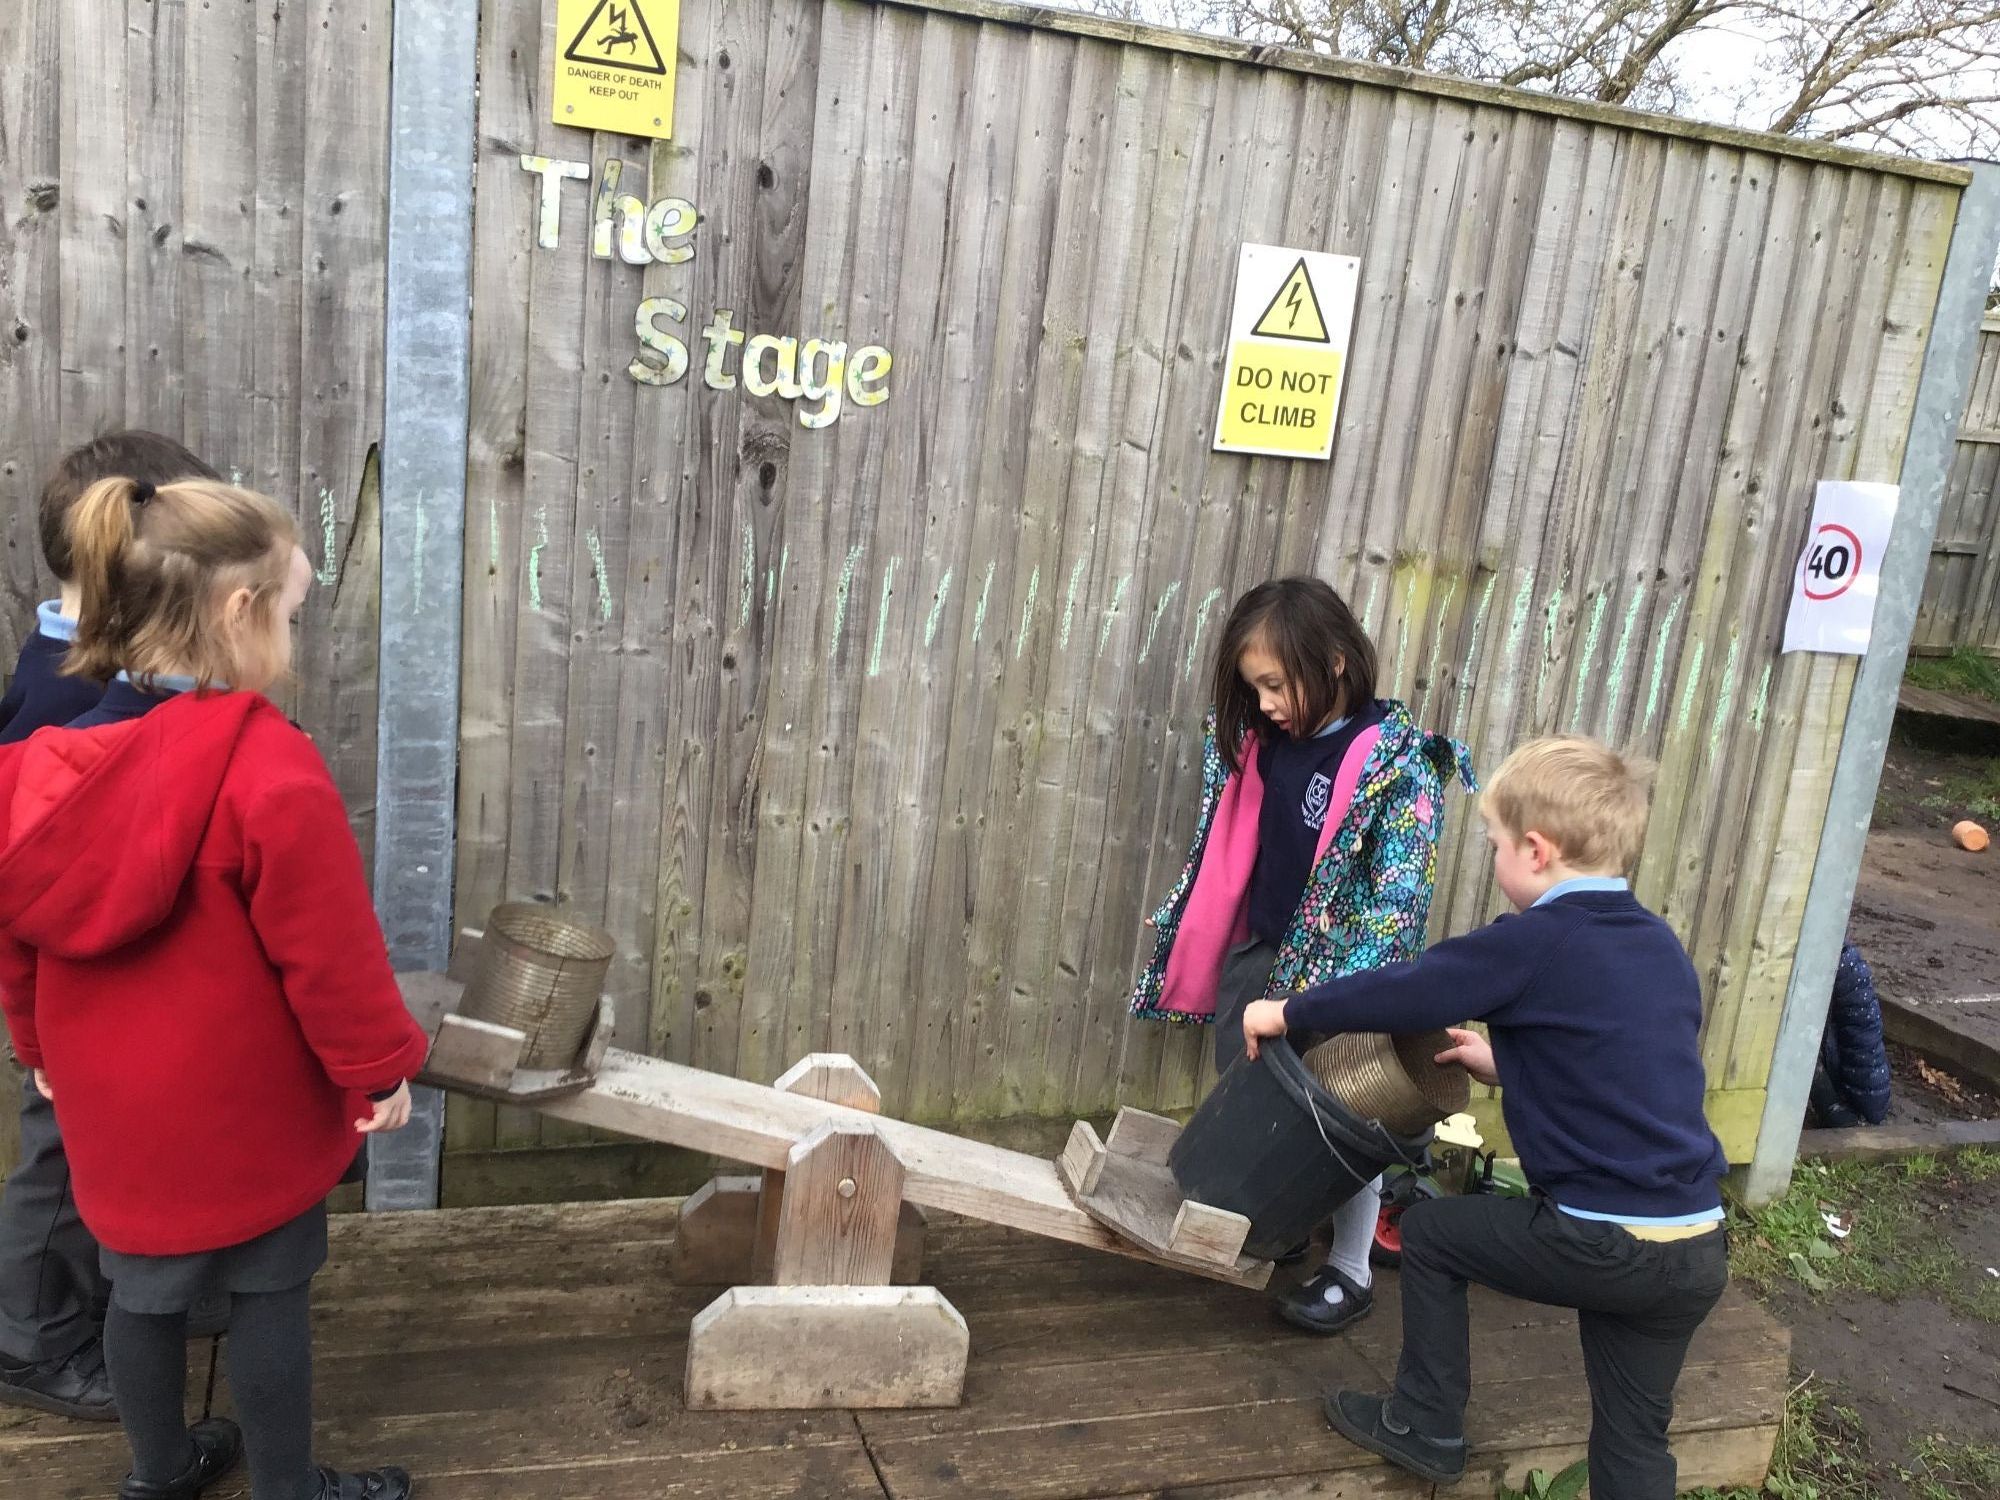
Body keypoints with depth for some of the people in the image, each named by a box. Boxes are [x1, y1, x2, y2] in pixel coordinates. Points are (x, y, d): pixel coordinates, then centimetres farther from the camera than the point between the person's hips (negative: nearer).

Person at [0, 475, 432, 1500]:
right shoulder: (268, 768, -25)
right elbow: (329, 948, -21)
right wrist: (380, 1066, -8)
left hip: (114, 1105, 6)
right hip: (247, 1106, -6)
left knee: (143, 1287, 22)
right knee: (270, 1290, 12)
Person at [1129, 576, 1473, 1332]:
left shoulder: (1397, 761, -20)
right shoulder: (1261, 741, -3)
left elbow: (1400, 894, -22)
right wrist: (1201, 951, 14)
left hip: (1337, 969, -6)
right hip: (1256, 952, 6)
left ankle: (1351, 1271, 24)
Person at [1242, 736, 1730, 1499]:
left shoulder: (1531, 944, -11)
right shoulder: (1661, 946, 11)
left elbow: (1402, 992, -5)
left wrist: (1285, 1012, 9)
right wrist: (1508, 1065, 26)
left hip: (1604, 1241, -7)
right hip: (1698, 1249, 7)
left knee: (1430, 1232, 16)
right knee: (1634, 1435, 19)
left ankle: (1426, 1426, 28)